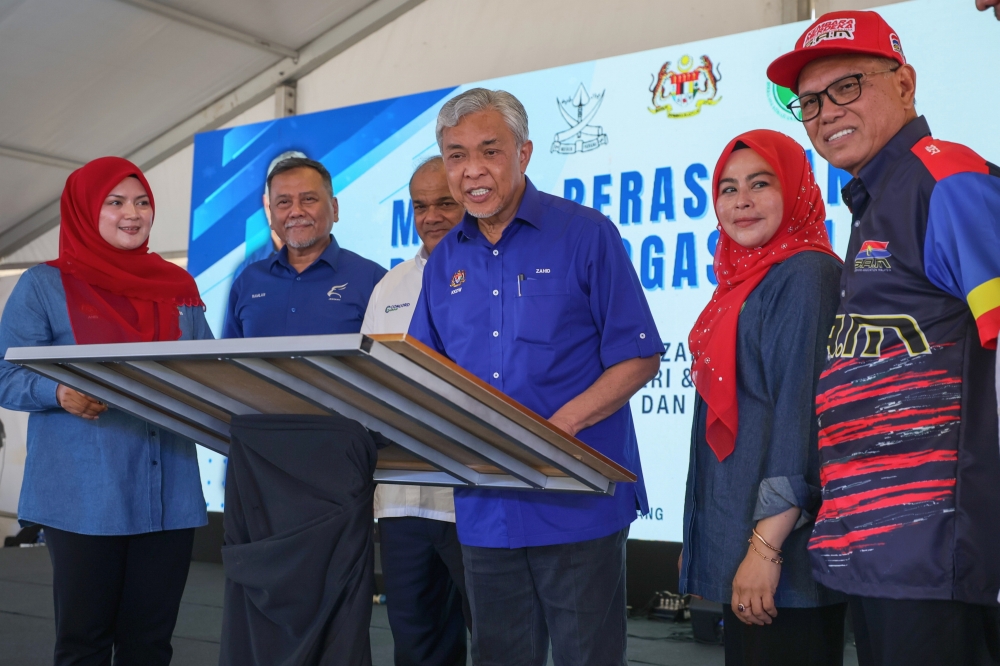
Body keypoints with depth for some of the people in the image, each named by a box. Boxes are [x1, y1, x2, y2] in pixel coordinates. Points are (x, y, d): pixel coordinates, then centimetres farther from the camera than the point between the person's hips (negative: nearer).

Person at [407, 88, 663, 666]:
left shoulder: (586, 235, -5)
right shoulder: (445, 261, 11)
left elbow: (639, 357, -7)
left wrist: (563, 424, -20)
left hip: (577, 502, -4)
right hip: (484, 506, 5)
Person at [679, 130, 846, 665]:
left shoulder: (806, 275, -13)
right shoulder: (741, 283, 14)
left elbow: (803, 414, -20)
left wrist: (767, 545, -23)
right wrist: (697, 543, 18)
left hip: (785, 553, -9)